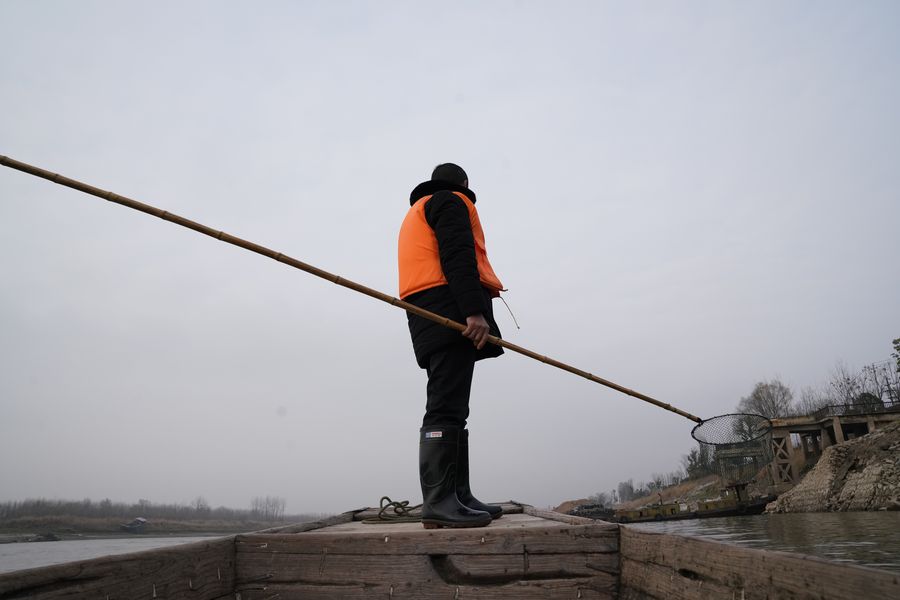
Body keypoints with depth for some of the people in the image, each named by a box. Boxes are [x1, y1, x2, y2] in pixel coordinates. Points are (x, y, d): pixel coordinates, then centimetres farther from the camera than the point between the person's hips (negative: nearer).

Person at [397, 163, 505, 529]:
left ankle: (459, 497, 8)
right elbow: (458, 257, -12)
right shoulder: (451, 201, 6)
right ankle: (438, 502, -20)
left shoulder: (416, 214, 34)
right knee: (445, 409, -16)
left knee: (451, 410, 7)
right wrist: (474, 310, -22)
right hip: (452, 310, -10)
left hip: (427, 318, 10)